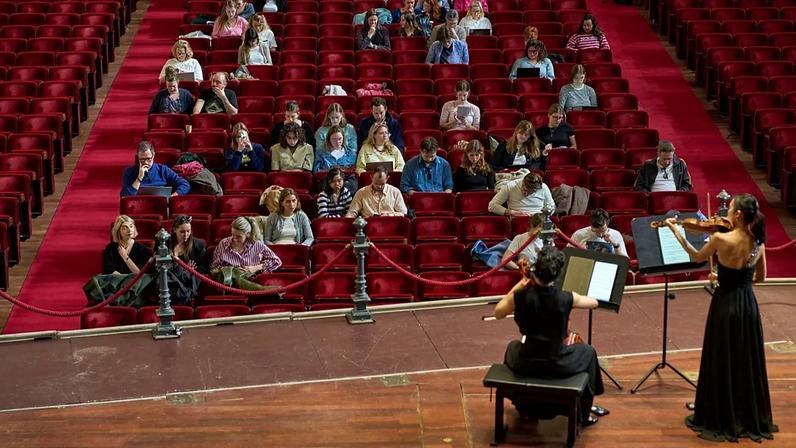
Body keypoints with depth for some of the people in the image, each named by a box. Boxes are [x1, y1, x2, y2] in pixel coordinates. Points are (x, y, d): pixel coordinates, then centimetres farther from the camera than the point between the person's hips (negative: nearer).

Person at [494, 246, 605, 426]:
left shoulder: (520, 296, -17)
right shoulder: (566, 298, -18)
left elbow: (498, 313, 3)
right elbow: (594, 302, 3)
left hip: (526, 365, 2)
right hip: (557, 366, -1)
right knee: (587, 352, 30)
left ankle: (524, 407, 53)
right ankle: (583, 414, 41)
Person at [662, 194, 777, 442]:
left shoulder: (721, 239, -20)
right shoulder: (758, 242, -3)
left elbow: (697, 257, -1)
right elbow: (760, 277, 8)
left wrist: (676, 231, 7)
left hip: (725, 305, -5)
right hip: (749, 305, 5)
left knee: (721, 364, 7)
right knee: (748, 364, 16)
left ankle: (720, 420, 16)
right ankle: (752, 418, 27)